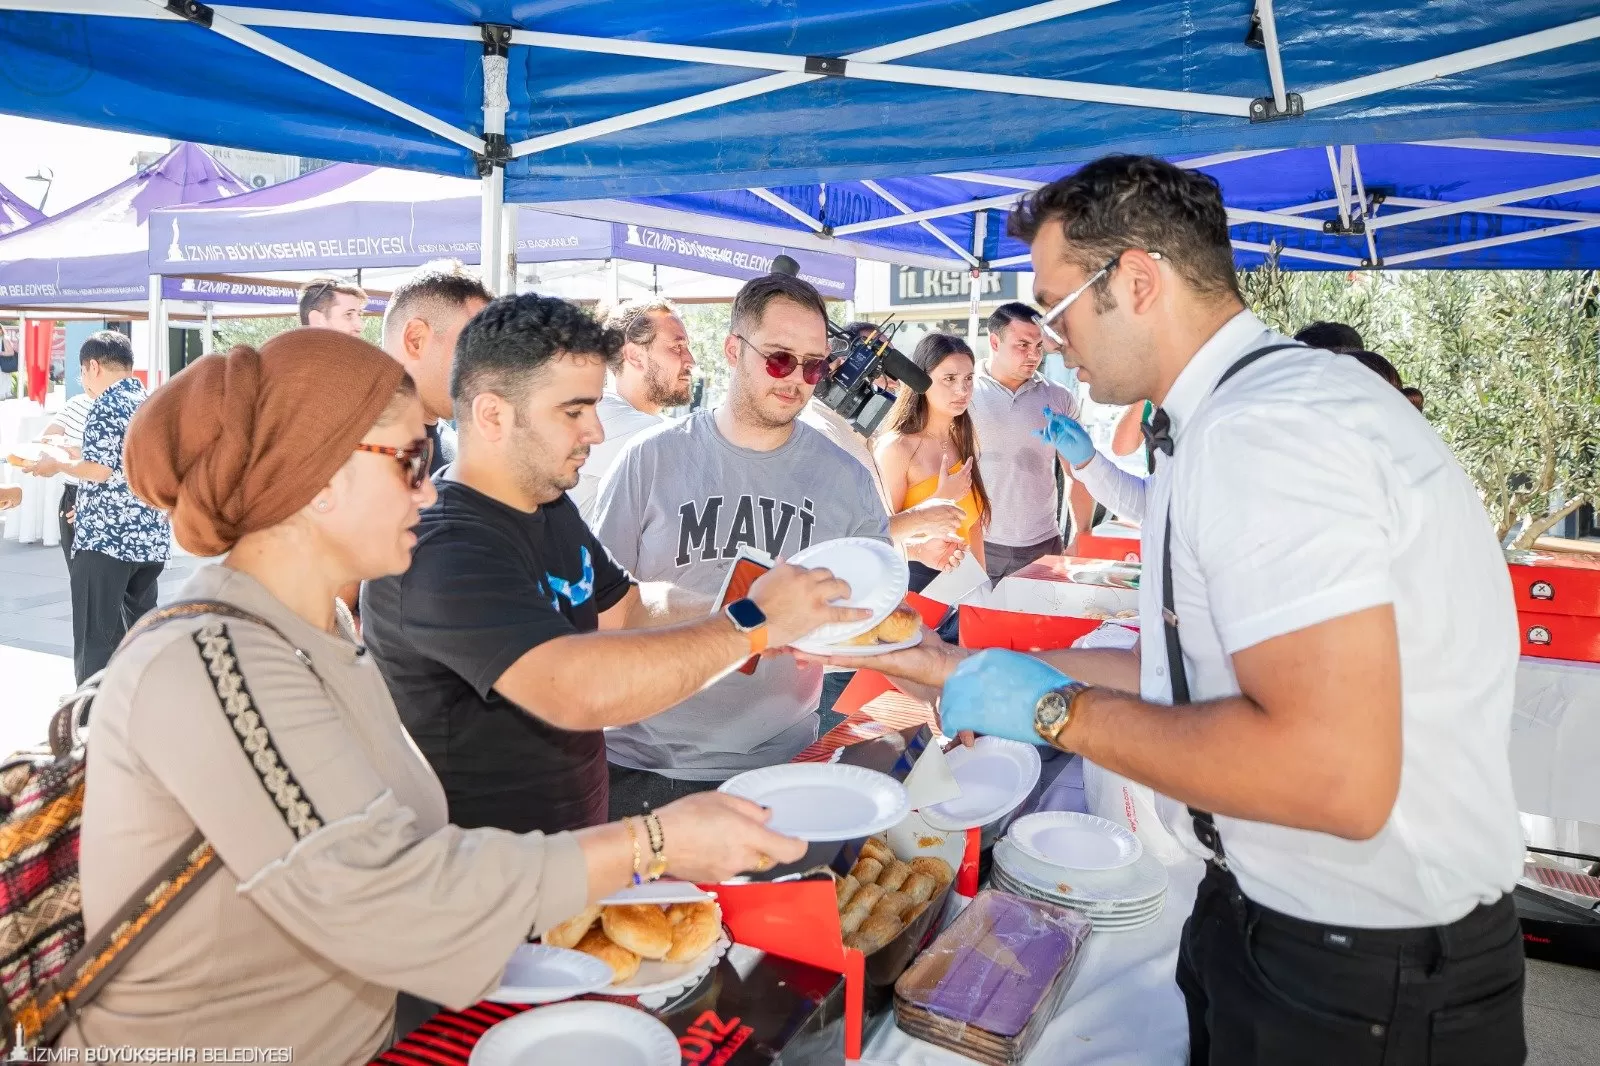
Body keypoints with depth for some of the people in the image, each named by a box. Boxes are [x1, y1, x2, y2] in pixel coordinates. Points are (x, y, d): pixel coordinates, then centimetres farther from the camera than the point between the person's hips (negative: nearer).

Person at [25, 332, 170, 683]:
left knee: (96, 640, -1)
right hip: (152, 538, 7)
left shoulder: (106, 406, -9)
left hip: (105, 537, -7)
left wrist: (57, 465, 1)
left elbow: (99, 470, -18)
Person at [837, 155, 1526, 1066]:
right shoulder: (1260, 407, 6)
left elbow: (1336, 776, -32)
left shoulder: (1259, 428, -25)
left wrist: (1056, 709, -20)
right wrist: (969, 672, 11)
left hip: (1360, 990, -8)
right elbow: (1198, 677, 9)